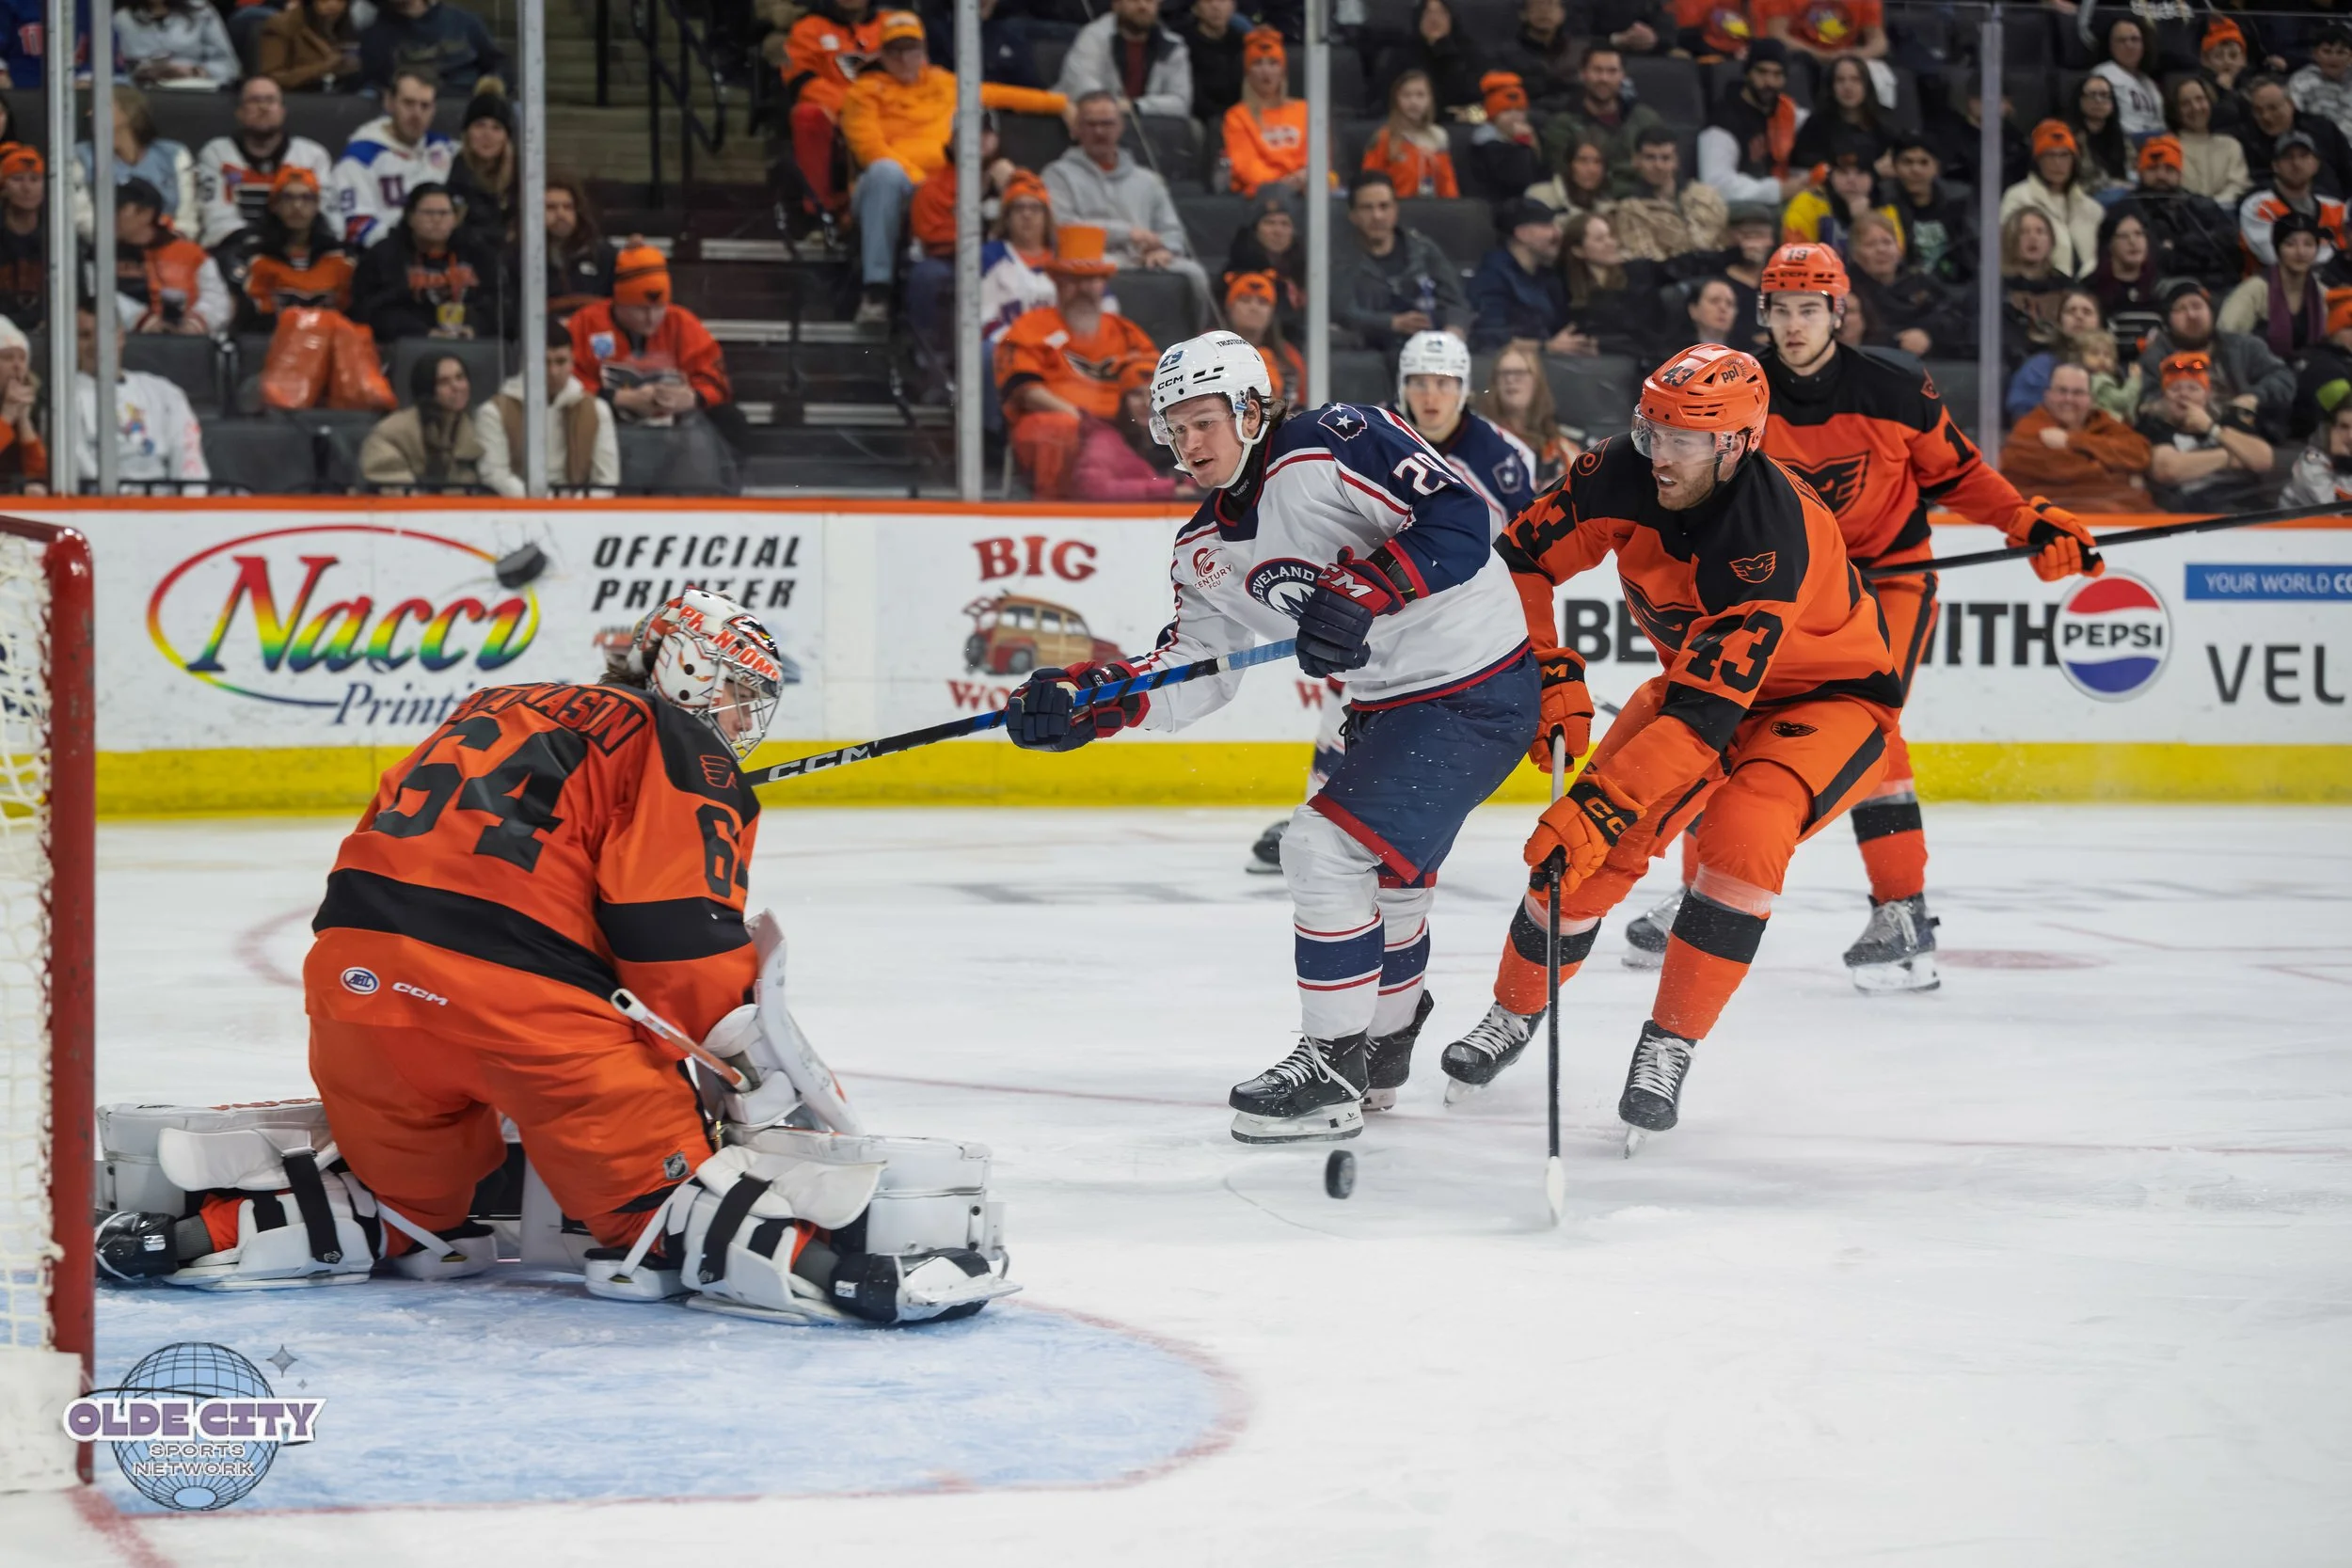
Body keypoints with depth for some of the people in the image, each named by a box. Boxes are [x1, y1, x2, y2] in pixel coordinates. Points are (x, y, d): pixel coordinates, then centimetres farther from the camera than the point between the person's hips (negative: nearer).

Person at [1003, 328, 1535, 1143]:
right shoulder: (1206, 547, 6)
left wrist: (1360, 593, -35)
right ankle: (1383, 1049, 49)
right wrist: (1084, 700, -5)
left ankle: (1332, 1067, -6)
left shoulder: (1334, 445, -20)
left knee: (1326, 845, -15)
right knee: (1384, 872, 23)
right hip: (1387, 701, 9)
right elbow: (1193, 671, 9)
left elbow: (1460, 524, -27)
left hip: (1476, 690, -9)